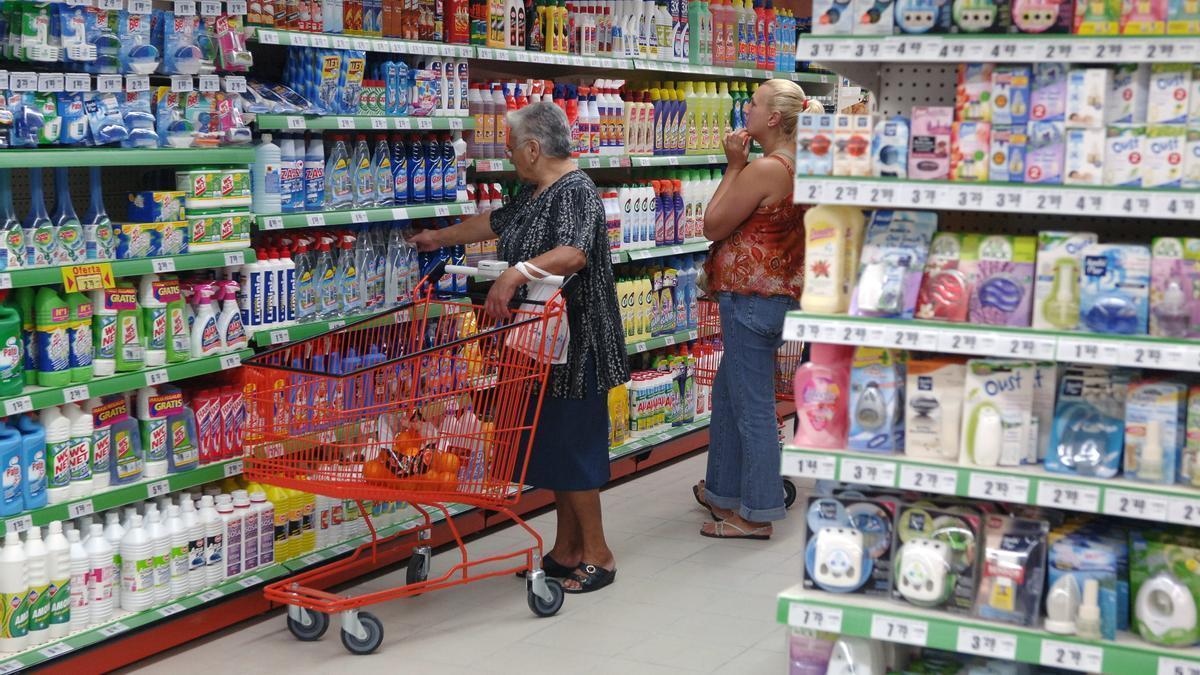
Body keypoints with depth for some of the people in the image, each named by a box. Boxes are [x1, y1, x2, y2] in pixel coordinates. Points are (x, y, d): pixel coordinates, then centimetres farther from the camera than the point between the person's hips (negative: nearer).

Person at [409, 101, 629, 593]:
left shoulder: (575, 192, -17)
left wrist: (515, 274, -42)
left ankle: (597, 555, 6)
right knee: (553, 444, 13)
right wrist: (440, 238, 38)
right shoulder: (535, 192, 14)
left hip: (572, 343, -10)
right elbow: (496, 222, 30)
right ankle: (567, 550, 22)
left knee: (569, 446, -5)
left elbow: (573, 253, -34)